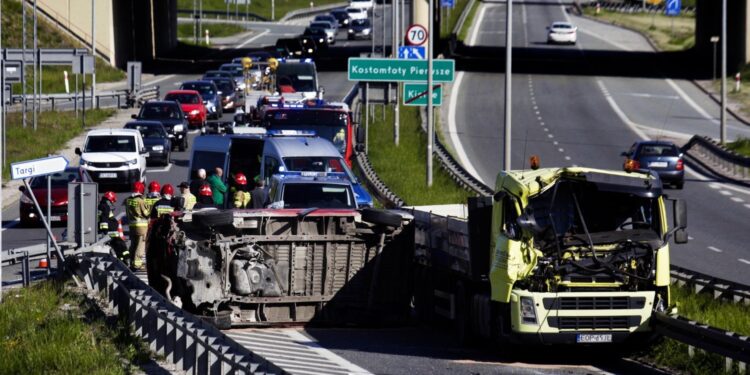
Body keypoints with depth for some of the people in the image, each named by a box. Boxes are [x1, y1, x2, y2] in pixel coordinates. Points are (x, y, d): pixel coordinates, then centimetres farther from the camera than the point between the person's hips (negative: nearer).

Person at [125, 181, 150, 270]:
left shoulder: (128, 200, 5)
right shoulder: (141, 200, -16)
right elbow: (146, 213, -9)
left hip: (131, 224, 7)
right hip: (142, 225, -7)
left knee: (133, 244, 15)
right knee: (141, 244, -4)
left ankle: (132, 262, 21)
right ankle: (137, 264, -8)